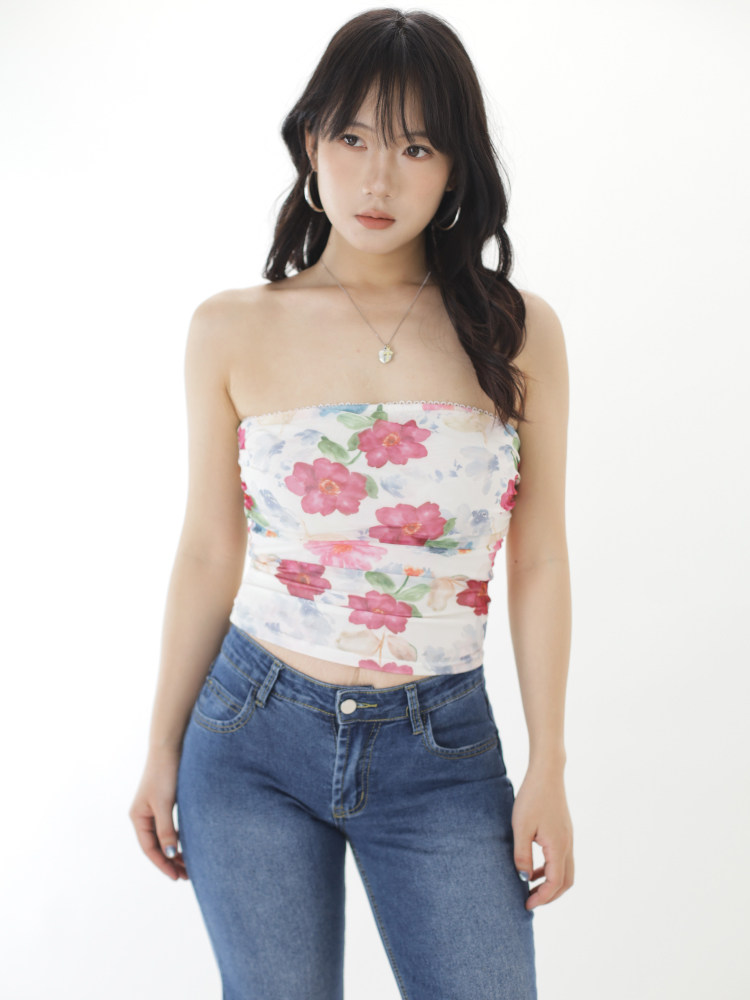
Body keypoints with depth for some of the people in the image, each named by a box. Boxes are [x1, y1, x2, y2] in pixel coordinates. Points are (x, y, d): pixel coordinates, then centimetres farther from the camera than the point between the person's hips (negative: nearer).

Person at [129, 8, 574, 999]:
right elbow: (208, 555, 2)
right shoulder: (233, 331, -3)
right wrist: (163, 750, 6)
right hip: (255, 735, 0)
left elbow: (539, 564, 0)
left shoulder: (516, 332, -3)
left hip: (443, 749, 0)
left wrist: (548, 769, -1)